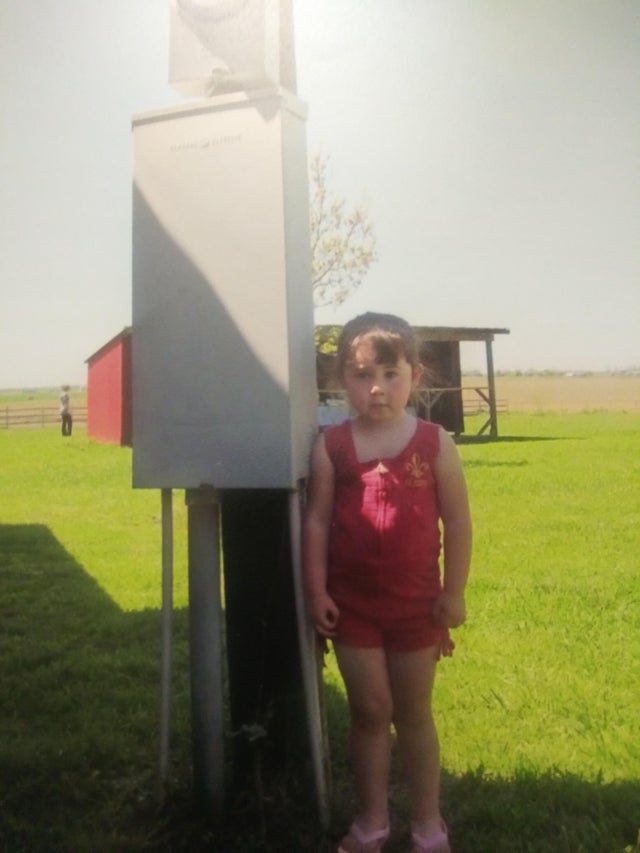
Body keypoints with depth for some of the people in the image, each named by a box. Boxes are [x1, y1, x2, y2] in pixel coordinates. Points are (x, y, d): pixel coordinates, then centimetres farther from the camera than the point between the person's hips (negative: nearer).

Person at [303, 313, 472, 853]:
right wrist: (316, 591, -7)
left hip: (415, 603, 0)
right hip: (352, 603, 1)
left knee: (414, 714, 15)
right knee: (369, 712, 12)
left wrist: (453, 592, -5)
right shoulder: (331, 447, -5)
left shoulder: (435, 444, -7)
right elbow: (316, 519, -4)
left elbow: (457, 522, -4)